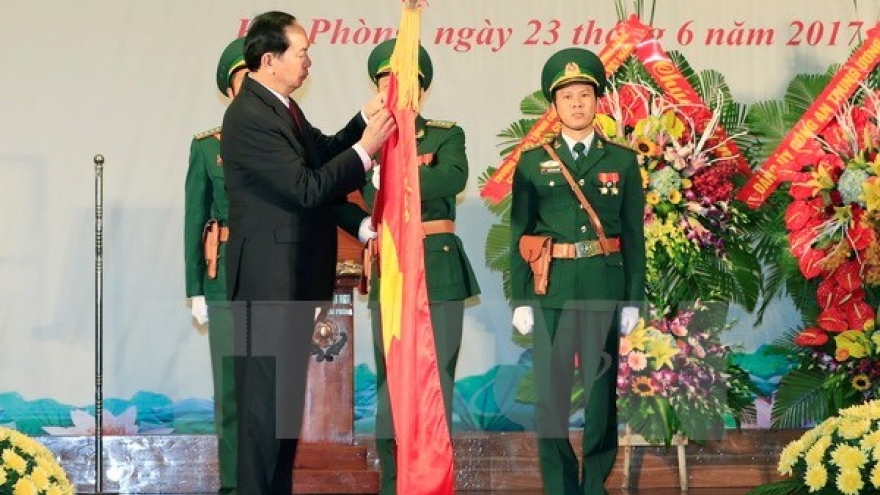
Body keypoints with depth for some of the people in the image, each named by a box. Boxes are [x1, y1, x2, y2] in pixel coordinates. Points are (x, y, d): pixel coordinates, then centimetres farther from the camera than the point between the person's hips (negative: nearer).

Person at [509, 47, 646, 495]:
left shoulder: (622, 162, 7)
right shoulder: (532, 163, 6)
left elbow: (634, 235, 6)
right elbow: (520, 235, 4)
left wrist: (633, 299, 1)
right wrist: (520, 300, -2)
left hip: (604, 287, 0)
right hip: (551, 287, 0)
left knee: (601, 388, 3)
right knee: (551, 391, 1)